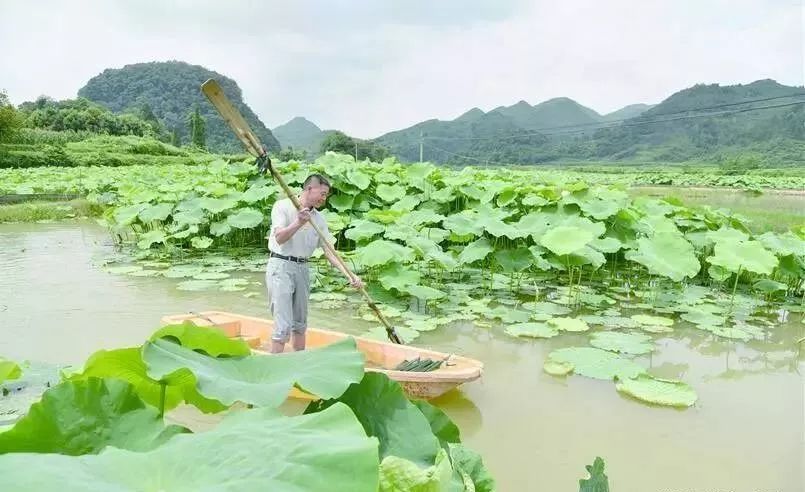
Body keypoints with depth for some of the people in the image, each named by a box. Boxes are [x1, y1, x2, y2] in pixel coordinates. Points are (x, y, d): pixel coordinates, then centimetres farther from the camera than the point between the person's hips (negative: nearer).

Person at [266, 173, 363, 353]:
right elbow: (279, 238, -16)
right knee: (283, 325, -11)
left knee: (300, 324, 13)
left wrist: (349, 274, -8)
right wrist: (298, 223, -30)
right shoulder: (283, 206, -5)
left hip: (302, 269, 6)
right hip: (281, 266, -6)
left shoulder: (319, 220, 8)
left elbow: (328, 250, 2)